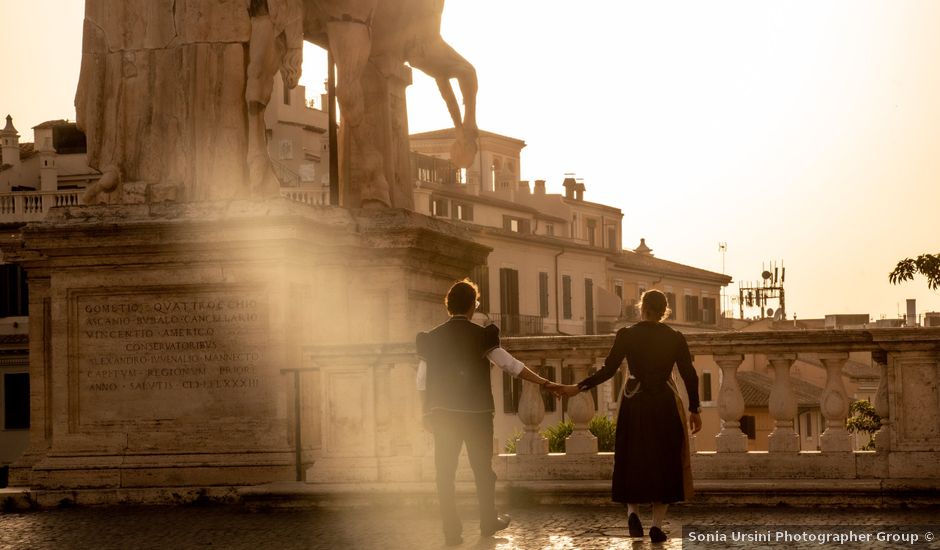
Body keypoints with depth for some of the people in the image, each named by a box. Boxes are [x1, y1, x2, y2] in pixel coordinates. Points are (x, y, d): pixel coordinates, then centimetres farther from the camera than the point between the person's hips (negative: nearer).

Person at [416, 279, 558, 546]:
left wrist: (428, 413, 11)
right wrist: (545, 382, -6)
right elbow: (510, 364, -10)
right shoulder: (481, 335, -8)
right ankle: (488, 522, 26)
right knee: (482, 469, 14)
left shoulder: (432, 338, 0)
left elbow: (422, 381, 1)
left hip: (444, 413, 1)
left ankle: (452, 531, 4)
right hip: (477, 412, -1)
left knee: (445, 473, 5)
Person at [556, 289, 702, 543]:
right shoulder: (675, 338, -1)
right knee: (663, 463, 8)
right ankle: (657, 525, 2)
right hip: (665, 405, 0)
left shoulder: (626, 335, -5)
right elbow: (690, 376, -1)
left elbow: (608, 370, -7)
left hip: (634, 403, 0)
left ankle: (632, 511, -7)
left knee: (633, 460, 13)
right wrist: (694, 410, 9)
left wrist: (578, 388, 2)